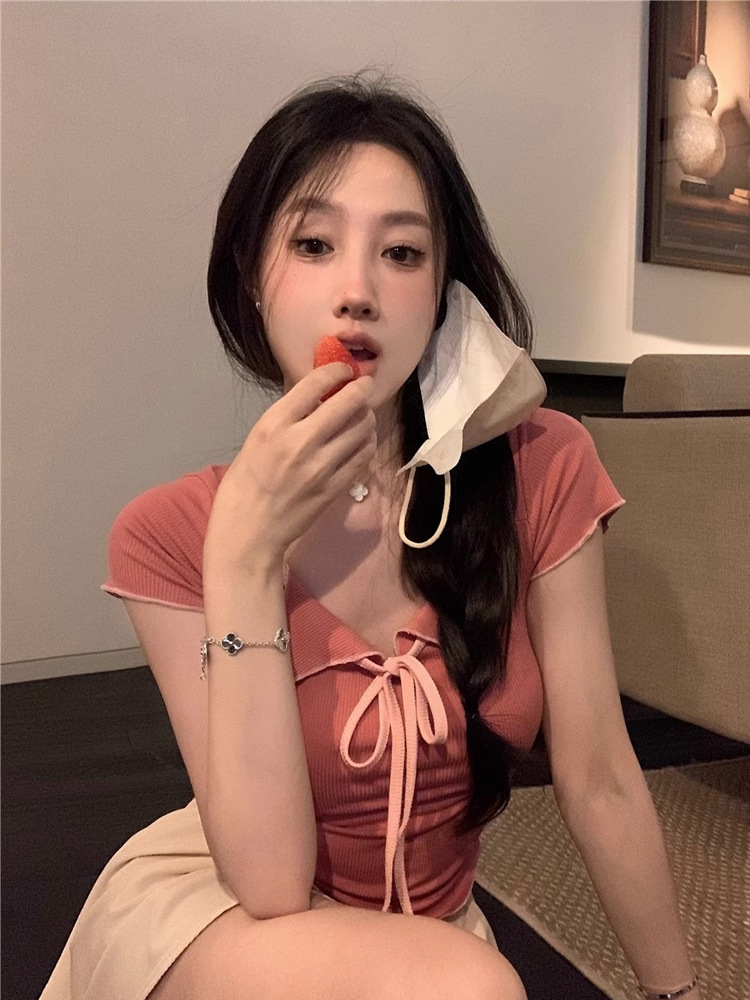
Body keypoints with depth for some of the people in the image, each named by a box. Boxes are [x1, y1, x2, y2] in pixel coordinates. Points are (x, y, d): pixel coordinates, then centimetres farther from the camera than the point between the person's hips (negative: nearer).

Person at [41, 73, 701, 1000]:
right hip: (215, 911, -3)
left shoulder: (540, 469, -18)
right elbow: (272, 883, -24)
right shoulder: (171, 532, -19)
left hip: (429, 917, 4)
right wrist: (243, 561, -32)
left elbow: (600, 783, -10)